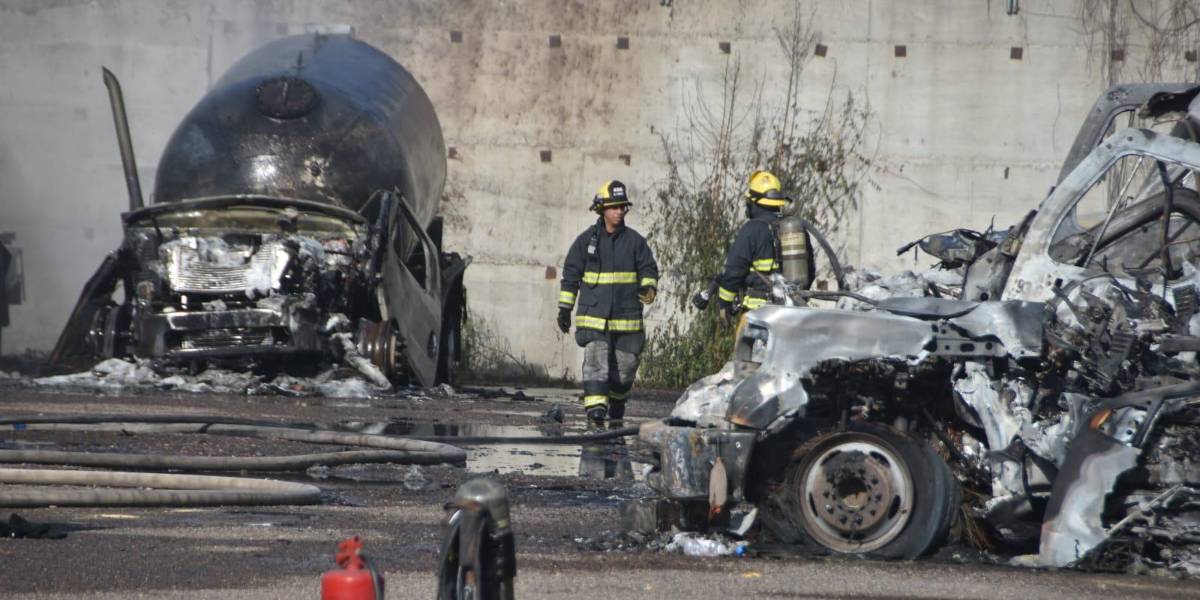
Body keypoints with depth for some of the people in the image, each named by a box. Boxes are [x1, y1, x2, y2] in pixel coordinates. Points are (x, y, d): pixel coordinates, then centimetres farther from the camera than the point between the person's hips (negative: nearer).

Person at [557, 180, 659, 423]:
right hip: (593, 316, -2)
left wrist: (648, 287, -16)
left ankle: (617, 402, 29)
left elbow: (649, 269, 7)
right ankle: (595, 406, -23)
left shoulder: (634, 241, 6)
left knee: (625, 363, 7)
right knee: (595, 359, -17)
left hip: (626, 318, 2)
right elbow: (570, 275, 8)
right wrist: (564, 308, 6)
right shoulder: (586, 240, 4)